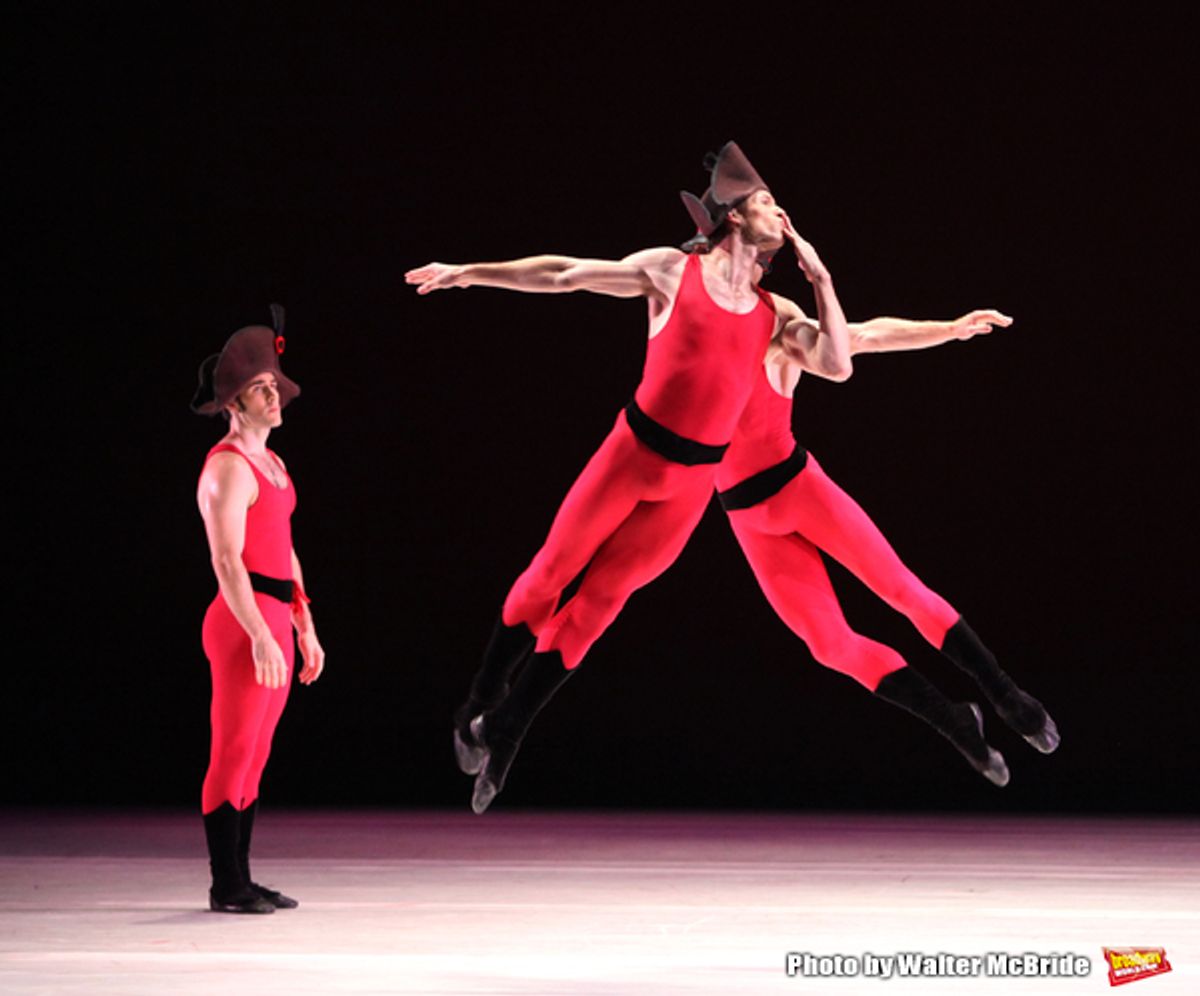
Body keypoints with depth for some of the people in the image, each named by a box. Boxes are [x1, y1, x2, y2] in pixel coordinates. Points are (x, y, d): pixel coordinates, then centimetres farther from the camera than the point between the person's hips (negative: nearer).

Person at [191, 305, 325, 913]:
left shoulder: (271, 464, 18)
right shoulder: (228, 468, -11)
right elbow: (227, 560, -19)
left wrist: (304, 629, 20)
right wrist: (260, 635, -24)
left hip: (274, 622, 9)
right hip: (242, 624, -9)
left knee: (254, 756, 10)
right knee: (233, 755, -5)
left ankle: (240, 878, 14)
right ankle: (225, 885, -2)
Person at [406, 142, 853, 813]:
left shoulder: (775, 315, 7)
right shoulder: (671, 271, 0)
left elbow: (836, 364, -4)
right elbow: (564, 274, 5)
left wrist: (820, 279, -3)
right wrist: (469, 273, 8)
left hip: (691, 484, 2)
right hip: (632, 452, -2)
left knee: (598, 603, 4)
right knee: (550, 572, 3)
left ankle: (504, 736, 12)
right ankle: (481, 704, 22)